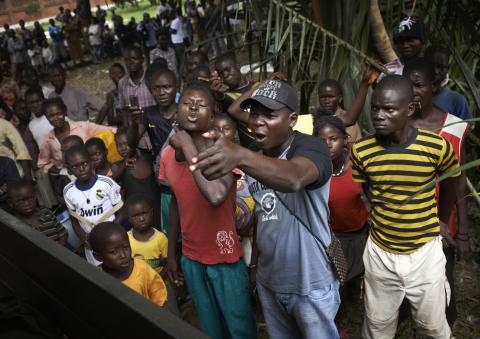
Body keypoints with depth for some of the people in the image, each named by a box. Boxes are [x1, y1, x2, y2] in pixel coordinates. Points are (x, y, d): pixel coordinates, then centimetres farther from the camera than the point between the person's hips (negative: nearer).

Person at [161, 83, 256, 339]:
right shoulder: (167, 155, -3)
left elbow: (216, 196, -43)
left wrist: (188, 146, -34)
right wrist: (171, 254, 13)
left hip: (225, 258, -5)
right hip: (191, 258, 5)